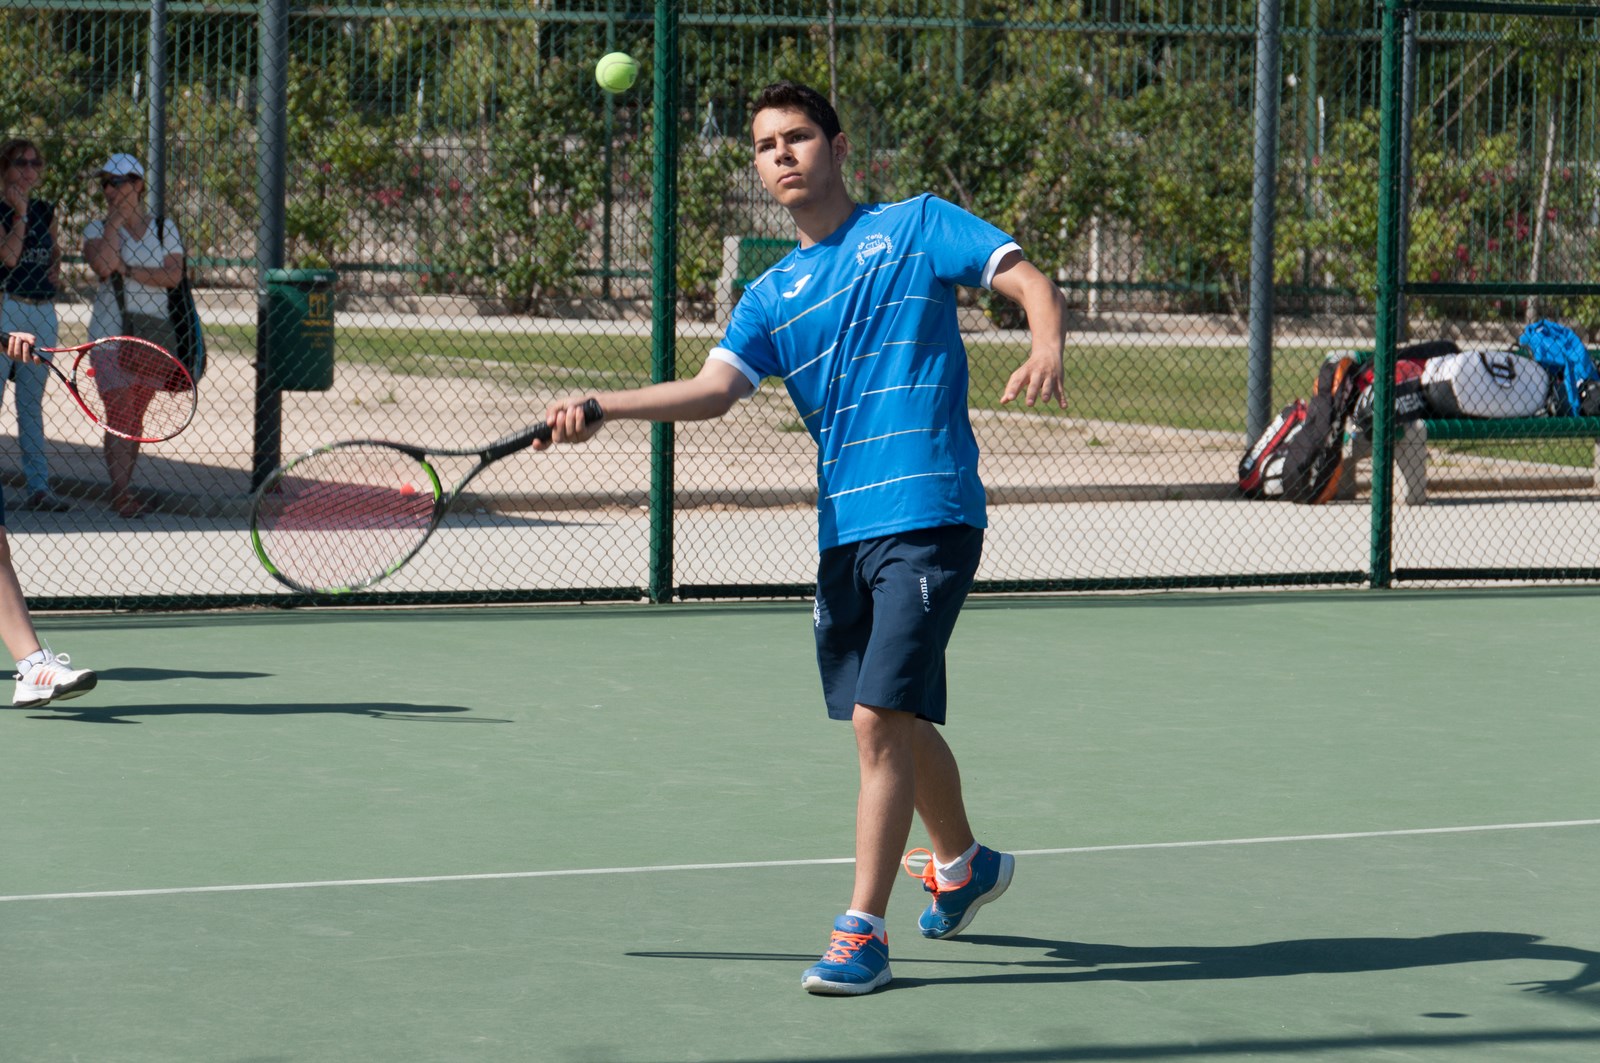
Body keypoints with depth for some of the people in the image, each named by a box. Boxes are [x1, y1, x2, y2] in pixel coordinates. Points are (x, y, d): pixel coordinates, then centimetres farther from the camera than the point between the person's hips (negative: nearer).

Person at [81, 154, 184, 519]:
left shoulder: (165, 229, 8)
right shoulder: (98, 229, 4)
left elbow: (173, 276, -6)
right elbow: (102, 264, -17)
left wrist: (128, 271, -13)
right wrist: (116, 218, -9)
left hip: (153, 331, 2)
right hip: (110, 331, -2)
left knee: (136, 416, 5)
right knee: (119, 414, -9)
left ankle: (125, 490, 12)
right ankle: (120, 493, -7)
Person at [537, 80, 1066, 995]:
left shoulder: (917, 226, 3)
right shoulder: (772, 295, 15)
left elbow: (1033, 281, -4)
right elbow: (713, 389, 1)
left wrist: (1047, 350, -26)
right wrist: (599, 408, -14)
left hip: (928, 516, -6)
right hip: (843, 531, 6)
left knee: (879, 718, -13)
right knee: (900, 722, 16)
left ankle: (864, 931, -9)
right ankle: (964, 864, 41)